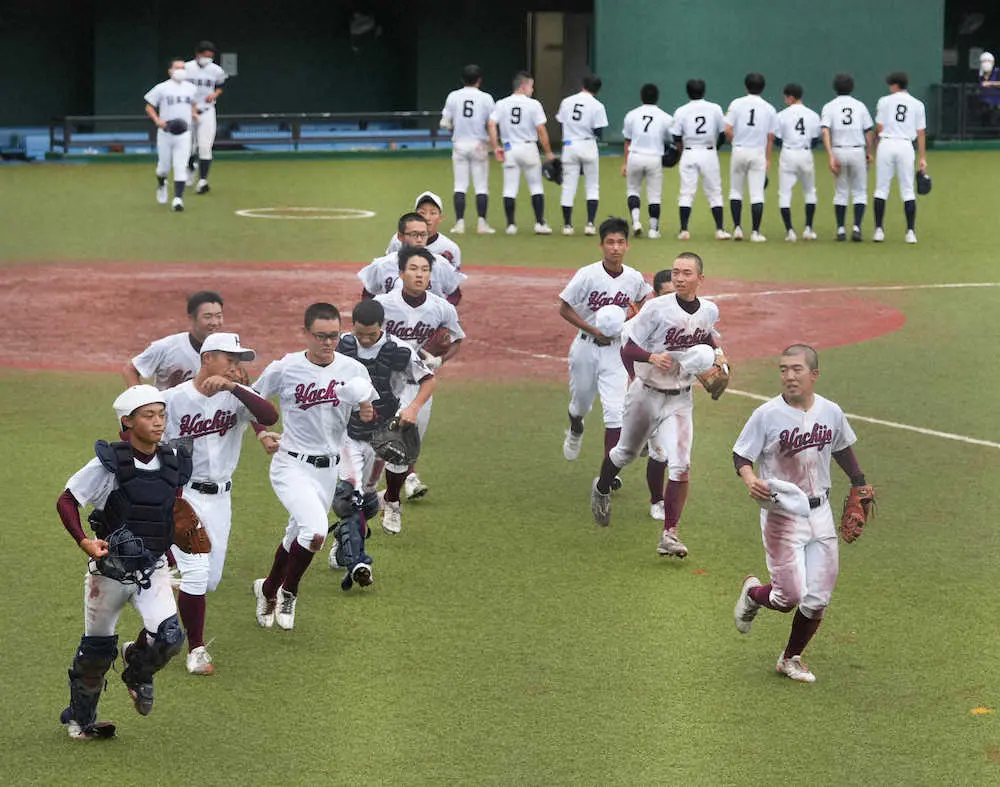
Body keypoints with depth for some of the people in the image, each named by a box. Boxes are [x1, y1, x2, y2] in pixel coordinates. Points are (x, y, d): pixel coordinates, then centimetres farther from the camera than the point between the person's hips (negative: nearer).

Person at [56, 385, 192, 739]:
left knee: (169, 637, -18)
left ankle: (138, 670, 17)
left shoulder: (173, 463, -1)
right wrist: (84, 542, -21)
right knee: (96, 650, 10)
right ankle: (80, 717, 35)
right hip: (109, 568, -3)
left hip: (153, 570, 3)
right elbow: (66, 501, -9)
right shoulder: (109, 464, -14)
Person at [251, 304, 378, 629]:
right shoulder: (285, 368, -9)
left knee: (297, 537, 17)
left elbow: (369, 415, 7)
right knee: (315, 530, -24)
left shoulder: (352, 370, -2)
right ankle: (288, 593, -1)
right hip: (291, 465, -4)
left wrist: (367, 413, -15)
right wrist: (262, 433, -6)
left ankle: (268, 589, 43)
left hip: (328, 470, 5)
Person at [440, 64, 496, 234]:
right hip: (479, 145, -1)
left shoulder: (453, 97, -1)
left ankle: (459, 223, -2)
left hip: (459, 145, 1)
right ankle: (482, 223, -1)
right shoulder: (486, 98, -5)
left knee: (460, 185, 4)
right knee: (481, 186, 4)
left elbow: (445, 123, -1)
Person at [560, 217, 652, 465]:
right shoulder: (588, 275, -15)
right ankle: (575, 429, 56)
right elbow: (564, 308, -9)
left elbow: (640, 300, 18)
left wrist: (635, 315, -5)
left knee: (615, 411, -11)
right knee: (581, 401, 19)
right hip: (586, 347, -1)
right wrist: (594, 330, -16)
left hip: (615, 349, 1)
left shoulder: (635, 278, -5)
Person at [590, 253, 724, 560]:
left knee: (681, 466, -14)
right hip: (646, 394, -2)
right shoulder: (657, 308, -17)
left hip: (680, 399, 2)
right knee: (626, 453, 20)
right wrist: (651, 356, -34)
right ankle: (601, 489, 52)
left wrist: (716, 357, -1)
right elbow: (627, 350, -15)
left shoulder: (710, 311, -2)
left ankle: (669, 535, -9)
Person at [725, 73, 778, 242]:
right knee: (757, 194, 1)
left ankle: (737, 228, 5)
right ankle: (755, 232, -2)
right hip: (759, 153, 0)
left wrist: (735, 142, 12)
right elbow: (770, 137, 4)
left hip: (739, 151, 0)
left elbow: (728, 130, -8)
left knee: (736, 190, 13)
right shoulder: (769, 109, 2)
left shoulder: (737, 104, -2)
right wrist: (768, 159, 13)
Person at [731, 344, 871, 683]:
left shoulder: (831, 412, 1)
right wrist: (751, 481, -27)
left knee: (817, 599, 5)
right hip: (781, 513, -4)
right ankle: (753, 593, 27)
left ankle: (791, 658, 26)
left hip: (819, 512, 4)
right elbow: (741, 455, -7)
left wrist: (860, 484, 23)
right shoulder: (767, 415, -13)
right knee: (790, 597, -8)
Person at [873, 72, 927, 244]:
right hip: (906, 146, 1)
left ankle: (878, 230, 0)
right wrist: (922, 158, 6)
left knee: (881, 188, 4)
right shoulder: (918, 105, 8)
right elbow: (921, 133, 5)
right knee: (908, 190, 4)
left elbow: (879, 128, 2)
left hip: (886, 144, -1)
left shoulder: (884, 101, 4)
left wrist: (875, 151, 11)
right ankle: (910, 232, -3)